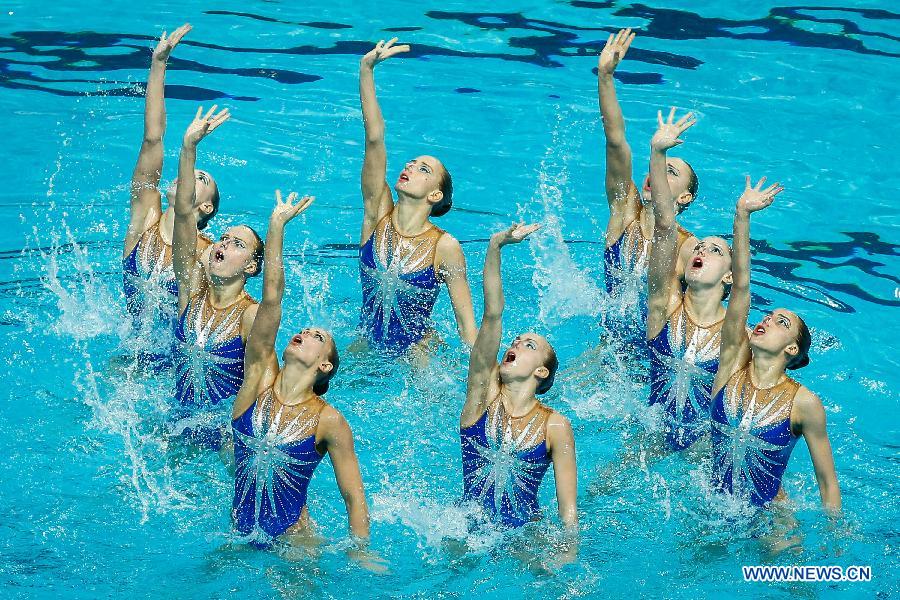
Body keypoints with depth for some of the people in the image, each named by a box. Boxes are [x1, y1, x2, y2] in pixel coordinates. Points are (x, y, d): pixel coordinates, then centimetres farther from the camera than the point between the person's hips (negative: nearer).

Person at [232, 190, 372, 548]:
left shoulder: (329, 422, -8)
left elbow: (355, 499, -5)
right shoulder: (260, 378, -2)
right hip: (239, 537, 3)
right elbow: (271, 299, -7)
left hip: (291, 538, -3)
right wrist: (277, 224, -9)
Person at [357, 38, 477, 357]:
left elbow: (466, 321, -10)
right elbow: (374, 139, -16)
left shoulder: (445, 247, -14)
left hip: (415, 352, -4)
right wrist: (366, 70, -24)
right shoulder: (378, 215, -7)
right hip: (365, 345, 4)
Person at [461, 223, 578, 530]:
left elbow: (568, 508, -3)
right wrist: (495, 246, -17)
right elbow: (492, 314, -9)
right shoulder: (484, 394, 1)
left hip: (525, 533, -1)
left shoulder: (555, 426, -2)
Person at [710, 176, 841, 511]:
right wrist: (742, 214, -14)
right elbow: (740, 286, -10)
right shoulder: (733, 364, -3)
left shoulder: (804, 404, -10)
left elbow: (827, 480, -4)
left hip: (768, 512, -2)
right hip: (714, 508, 2)